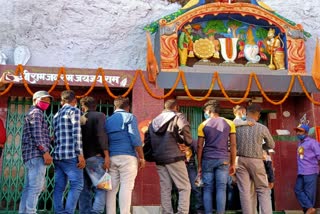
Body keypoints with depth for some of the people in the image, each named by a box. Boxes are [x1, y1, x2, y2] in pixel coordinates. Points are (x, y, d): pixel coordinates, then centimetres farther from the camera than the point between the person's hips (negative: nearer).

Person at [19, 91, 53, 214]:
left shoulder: (31, 113, 29)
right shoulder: (36, 112, -3)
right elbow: (37, 134, -15)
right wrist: (45, 152, -19)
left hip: (30, 155, 10)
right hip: (36, 154, -10)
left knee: (28, 187, 7)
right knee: (36, 187, -14)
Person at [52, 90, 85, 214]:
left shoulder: (56, 115, 22)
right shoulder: (74, 110, 0)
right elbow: (76, 133, -11)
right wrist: (80, 154, -14)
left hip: (57, 155, 8)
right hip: (70, 154, -8)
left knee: (59, 187, 5)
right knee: (77, 185, -7)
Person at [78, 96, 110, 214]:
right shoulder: (99, 116, 0)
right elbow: (101, 135, -13)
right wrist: (106, 155, -14)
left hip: (82, 157, 5)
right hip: (95, 157, -5)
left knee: (85, 189, 9)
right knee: (101, 188, -6)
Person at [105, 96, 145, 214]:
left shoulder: (108, 120, 17)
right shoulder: (129, 117, 2)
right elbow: (135, 138, -8)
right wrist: (141, 157, -4)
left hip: (111, 157, 5)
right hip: (127, 156, -5)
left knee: (112, 188, 6)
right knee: (126, 187, -6)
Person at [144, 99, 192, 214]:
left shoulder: (154, 121, 19)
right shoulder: (178, 116, 1)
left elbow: (147, 139, 15)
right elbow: (184, 130, -18)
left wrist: (155, 153, 15)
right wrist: (187, 142, -2)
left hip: (159, 158, 6)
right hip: (174, 157, -6)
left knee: (165, 189, 10)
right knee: (185, 187, -1)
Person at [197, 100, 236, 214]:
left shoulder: (203, 125, 3)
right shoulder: (229, 123, 5)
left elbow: (200, 146, 2)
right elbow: (233, 144, 2)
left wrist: (199, 165, 8)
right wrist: (233, 164, 7)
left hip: (207, 159, 0)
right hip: (223, 160, 0)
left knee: (207, 189, 5)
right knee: (221, 189, 0)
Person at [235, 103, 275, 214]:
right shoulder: (262, 128, -5)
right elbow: (271, 145, 8)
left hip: (241, 160, 1)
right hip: (256, 161, -1)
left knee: (245, 191, 3)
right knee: (263, 190, 9)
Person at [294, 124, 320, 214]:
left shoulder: (312, 142, -5)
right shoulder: (299, 143, 17)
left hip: (310, 172, -8)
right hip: (301, 172, 8)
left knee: (309, 192, -4)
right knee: (298, 190, 1)